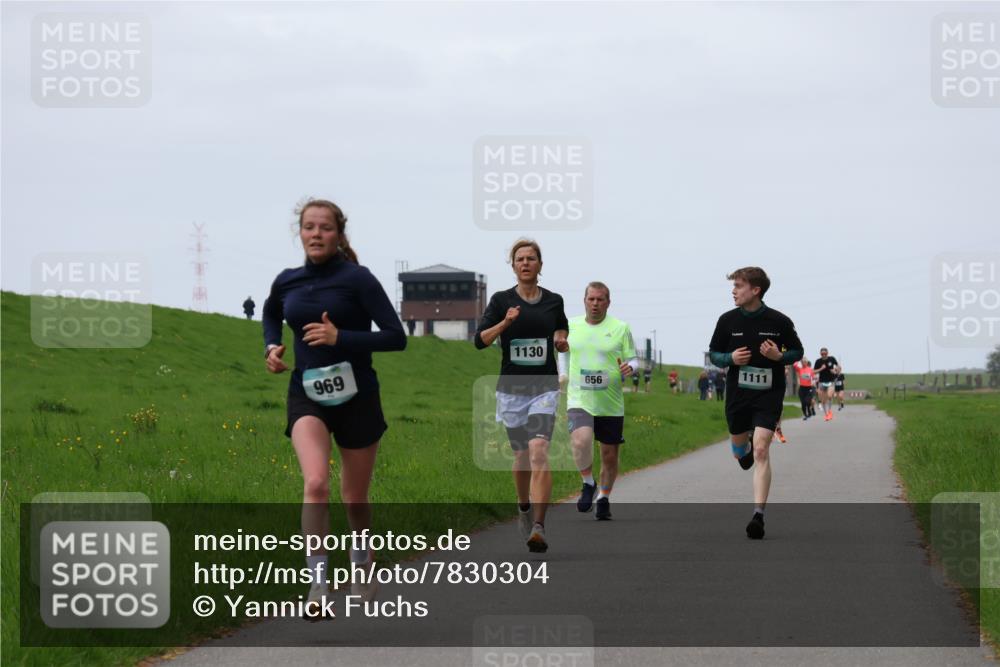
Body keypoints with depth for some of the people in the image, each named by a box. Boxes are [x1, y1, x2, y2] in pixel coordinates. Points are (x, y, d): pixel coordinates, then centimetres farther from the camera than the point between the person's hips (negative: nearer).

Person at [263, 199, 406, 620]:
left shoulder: (357, 279, -10)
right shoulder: (287, 282, 3)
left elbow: (396, 337, -13)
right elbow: (270, 314, 27)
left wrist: (340, 337, -22)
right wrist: (271, 346, 8)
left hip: (355, 397, -2)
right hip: (307, 396, 2)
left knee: (355, 499, 12)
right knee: (315, 483, -23)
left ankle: (361, 561, 44)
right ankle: (317, 587, -24)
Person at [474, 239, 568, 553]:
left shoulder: (553, 301, 5)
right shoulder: (501, 300, 0)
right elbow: (479, 340, -6)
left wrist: (561, 342, 1)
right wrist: (505, 323, -21)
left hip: (544, 387, -1)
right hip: (511, 388, 1)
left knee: (539, 452, -18)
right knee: (522, 454, 13)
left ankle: (538, 527, -24)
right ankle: (524, 507, 42)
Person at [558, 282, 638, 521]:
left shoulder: (620, 329, 0)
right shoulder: (571, 326, 6)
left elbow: (634, 361, 4)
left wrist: (630, 368, -18)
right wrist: (563, 375, 15)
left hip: (611, 405, 0)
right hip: (579, 402, 0)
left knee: (609, 456, 7)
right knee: (580, 442, -26)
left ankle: (603, 498, 30)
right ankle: (588, 483, 0)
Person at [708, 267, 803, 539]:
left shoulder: (779, 321, -7)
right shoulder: (728, 320, -1)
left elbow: (797, 352, 6)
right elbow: (713, 354, 9)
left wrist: (779, 356, -15)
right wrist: (731, 358, -13)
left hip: (768, 396, -3)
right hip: (737, 395, 3)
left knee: (761, 451, -17)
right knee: (739, 452, 17)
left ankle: (758, 515, -19)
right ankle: (745, 449, 58)